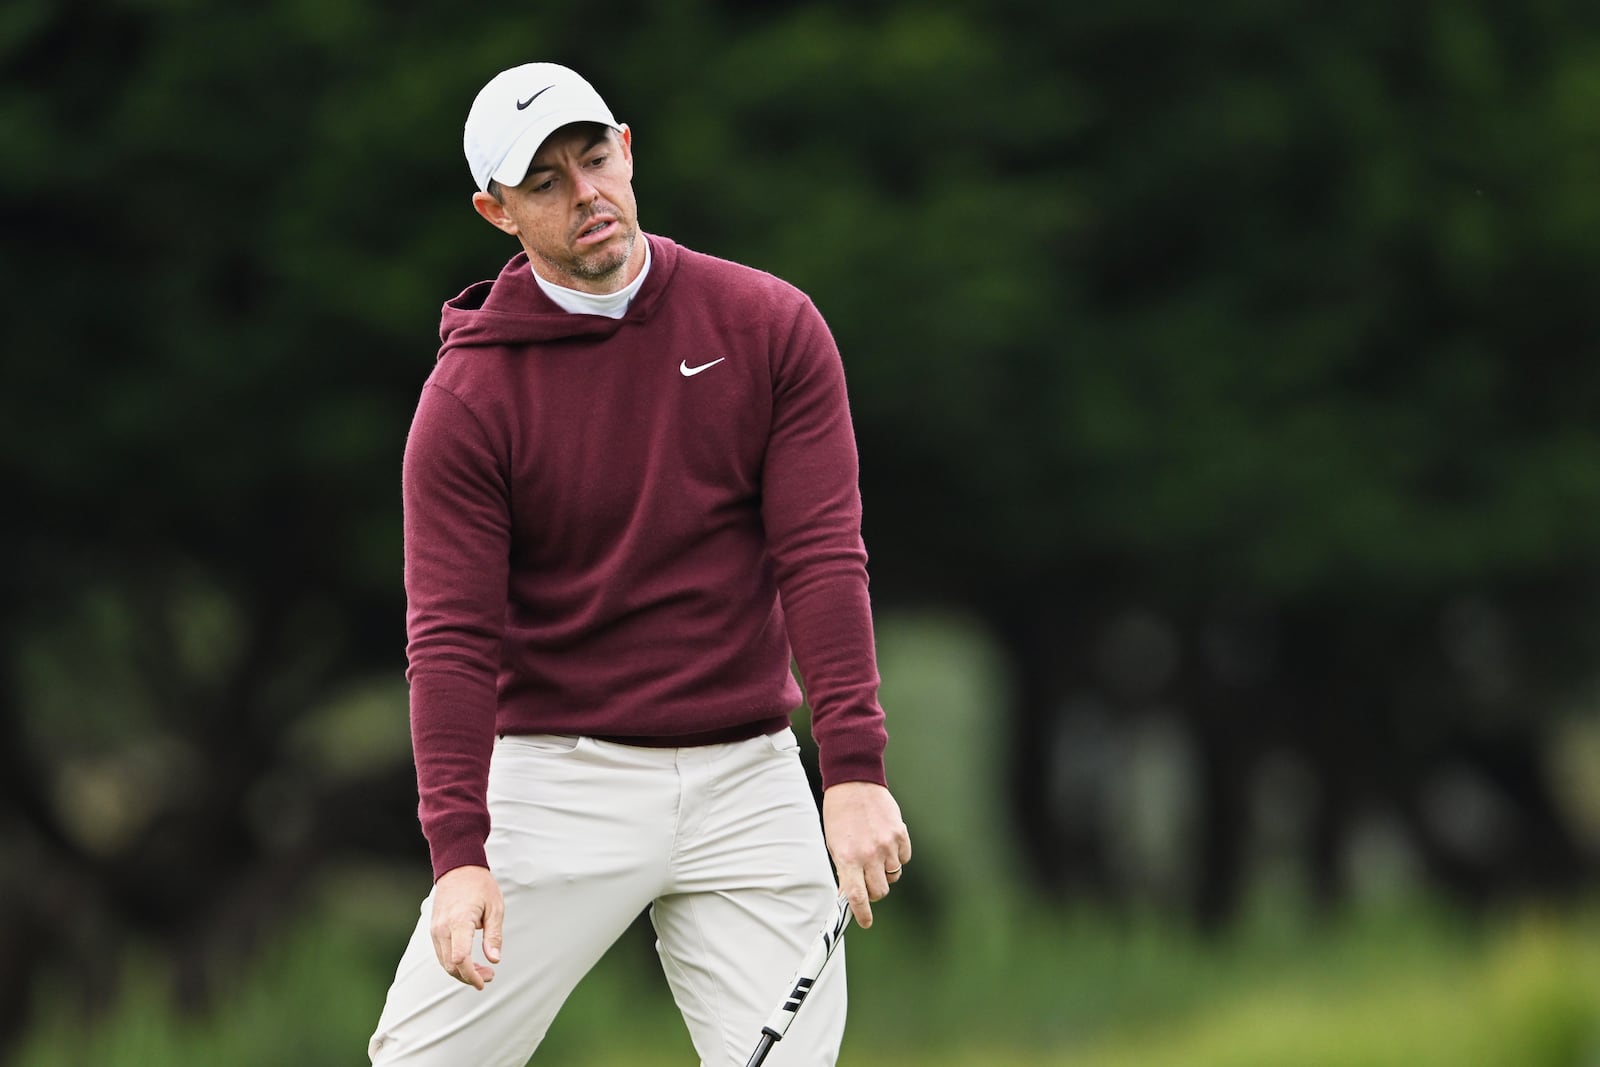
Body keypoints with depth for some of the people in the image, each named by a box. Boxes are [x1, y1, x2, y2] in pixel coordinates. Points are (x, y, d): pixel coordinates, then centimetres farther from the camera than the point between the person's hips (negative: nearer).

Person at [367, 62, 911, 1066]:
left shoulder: (773, 329, 0)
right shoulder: (468, 400, -5)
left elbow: (822, 556, -6)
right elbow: (452, 633, -10)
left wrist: (856, 768, -18)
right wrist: (458, 851, -22)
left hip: (748, 784, 1)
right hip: (559, 783, -1)